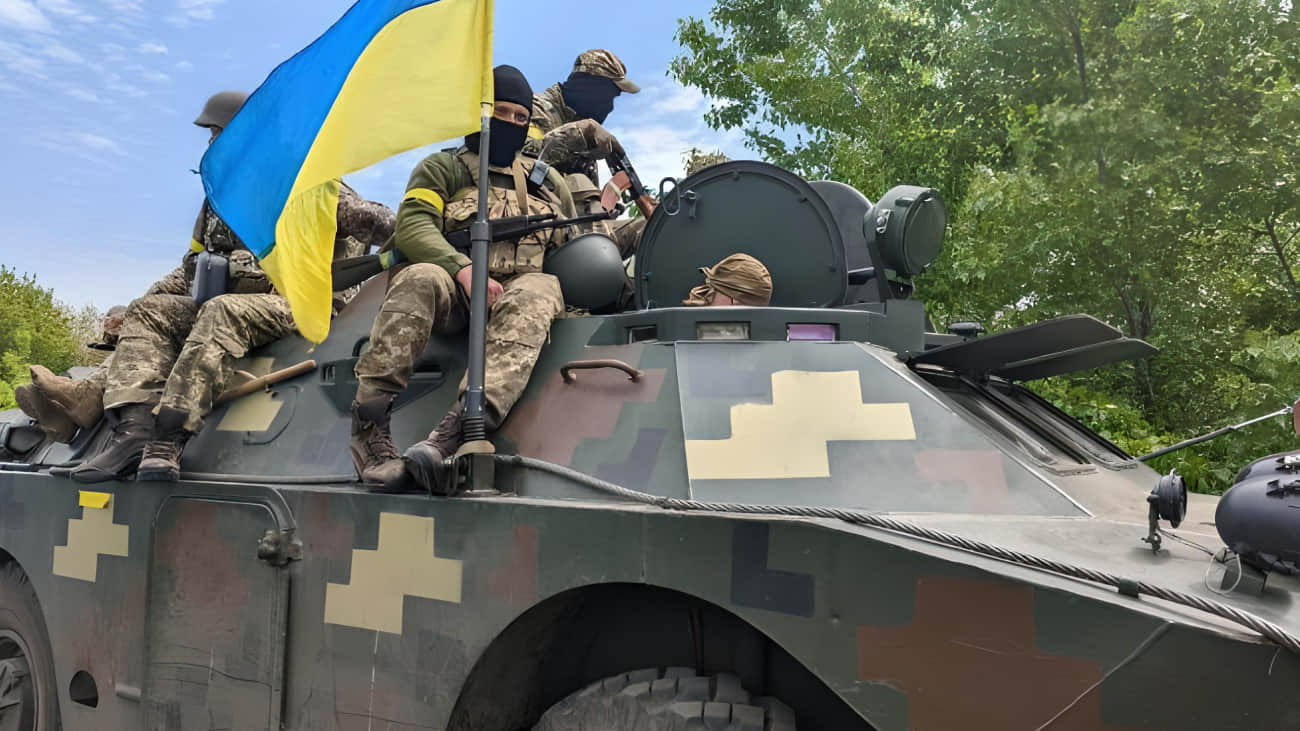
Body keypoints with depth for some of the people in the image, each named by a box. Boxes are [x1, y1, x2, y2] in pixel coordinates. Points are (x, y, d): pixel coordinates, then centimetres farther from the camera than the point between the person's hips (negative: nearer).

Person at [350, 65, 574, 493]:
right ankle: (369, 423, -45)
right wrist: (464, 270, -19)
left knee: (537, 292, -37)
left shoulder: (549, 183, 28)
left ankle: (453, 434, -58)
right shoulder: (443, 168, 17)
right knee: (420, 279, -37)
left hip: (519, 292, 1)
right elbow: (412, 225, -3)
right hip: (453, 293, -1)